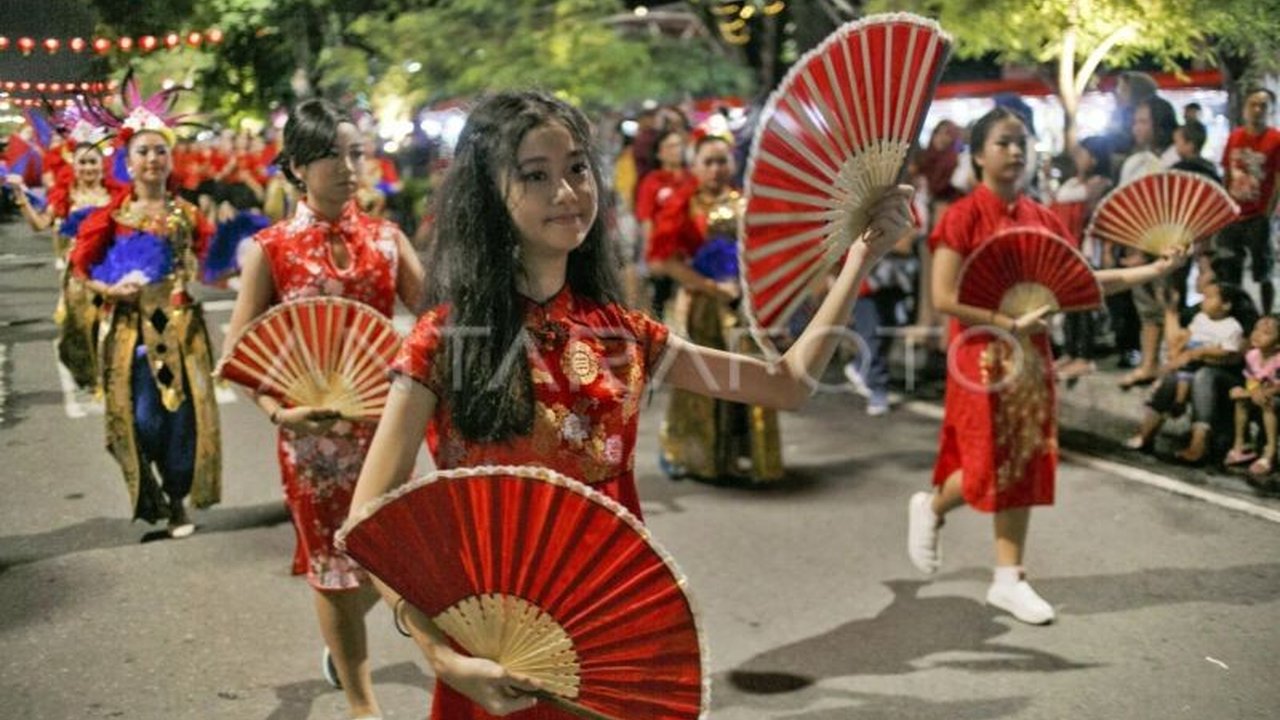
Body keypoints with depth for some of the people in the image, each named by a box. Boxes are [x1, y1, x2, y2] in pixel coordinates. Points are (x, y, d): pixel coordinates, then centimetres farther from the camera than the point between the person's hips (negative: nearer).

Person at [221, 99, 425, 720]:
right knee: (334, 561, 8)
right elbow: (240, 349, -6)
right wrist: (277, 411, -20)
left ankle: (341, 641, 45)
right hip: (314, 428, -3)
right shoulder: (270, 250, -5)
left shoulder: (386, 238, 2)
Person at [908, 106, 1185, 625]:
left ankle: (1009, 579, 14)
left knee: (1025, 463, 6)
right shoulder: (964, 216, -11)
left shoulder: (1041, 218, 7)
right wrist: (1009, 324, -20)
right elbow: (944, 298, -16)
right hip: (984, 355, -6)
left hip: (1030, 355, 6)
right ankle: (931, 508, 29)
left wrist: (1152, 270, 2)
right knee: (989, 465, -3)